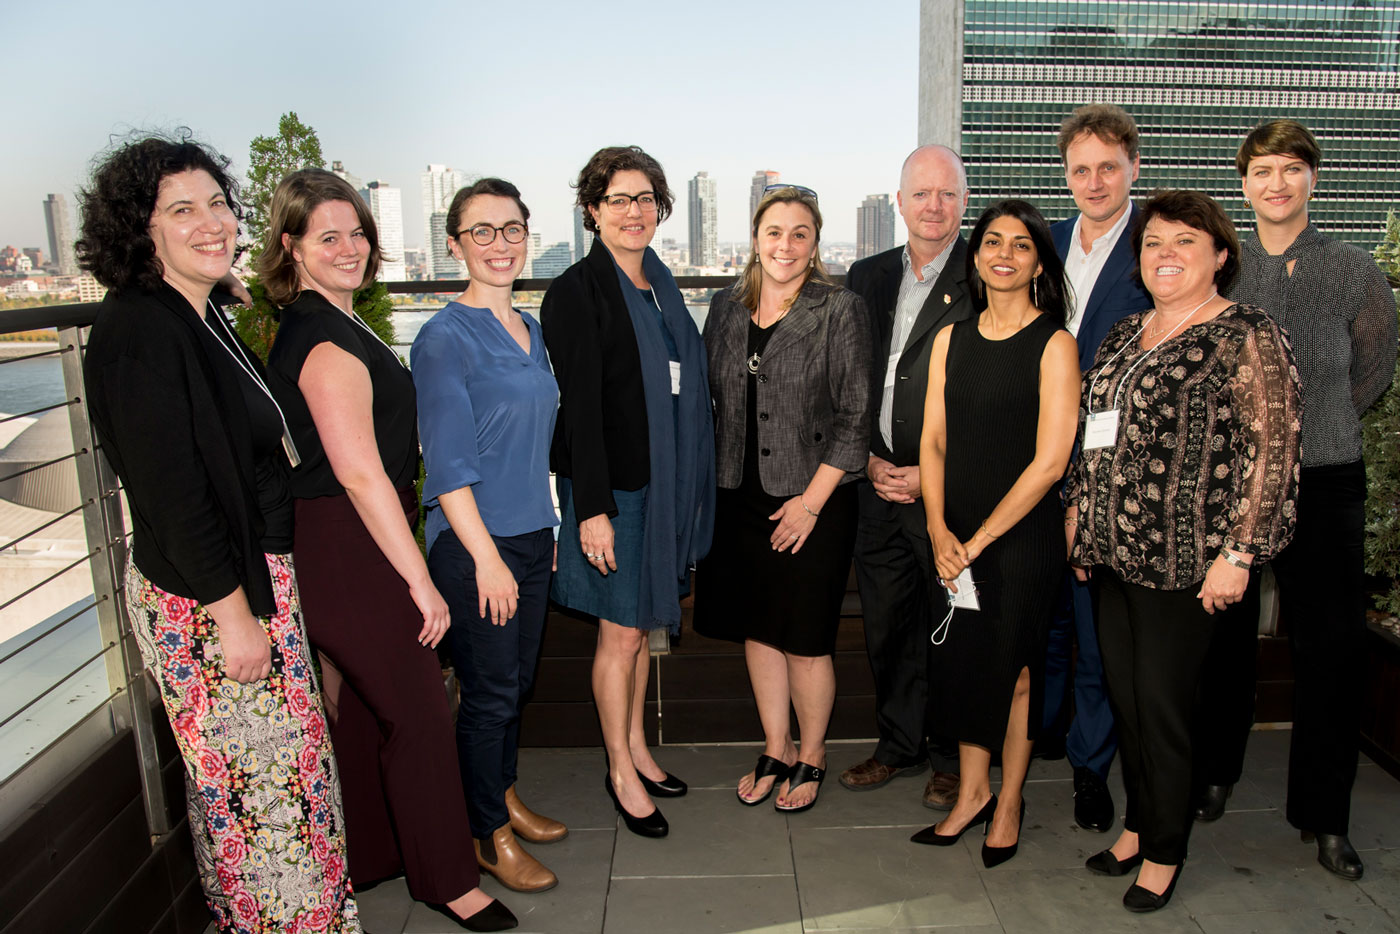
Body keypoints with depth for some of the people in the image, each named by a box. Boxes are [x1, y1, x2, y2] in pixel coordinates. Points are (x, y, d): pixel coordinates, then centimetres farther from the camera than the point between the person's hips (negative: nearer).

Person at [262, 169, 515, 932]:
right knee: (419, 714, 1)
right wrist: (420, 579, -20)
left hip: (339, 545, 10)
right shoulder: (329, 339, -19)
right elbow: (361, 472, -24)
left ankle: (369, 856, 38)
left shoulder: (312, 325, 13)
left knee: (363, 707, 21)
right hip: (349, 551, -10)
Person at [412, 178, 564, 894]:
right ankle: (488, 836, 24)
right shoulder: (444, 338, -13)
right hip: (472, 544, -7)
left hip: (531, 538, 7)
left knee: (519, 680, 18)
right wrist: (486, 556, -17)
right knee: (489, 693, 5)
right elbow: (447, 463, -16)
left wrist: (547, 528, 16)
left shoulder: (531, 331, 10)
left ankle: (505, 797, 38)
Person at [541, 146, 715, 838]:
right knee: (621, 632, 3)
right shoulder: (578, 290, -11)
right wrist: (593, 508, -18)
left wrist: (689, 489, 14)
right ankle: (621, 772, 21)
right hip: (613, 486, -7)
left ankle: (636, 747, 33)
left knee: (645, 623, 17)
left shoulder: (661, 285, 12)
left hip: (665, 482, 7)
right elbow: (580, 405, -15)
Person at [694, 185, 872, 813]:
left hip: (812, 501, -4)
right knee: (756, 628, 13)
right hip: (739, 498, 5)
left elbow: (853, 417, -8)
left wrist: (812, 500, -12)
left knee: (804, 638, 5)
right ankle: (776, 750, 32)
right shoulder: (726, 307, 7)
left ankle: (811, 757, 28)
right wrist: (708, 487, 6)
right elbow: (708, 399, 13)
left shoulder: (841, 310, -6)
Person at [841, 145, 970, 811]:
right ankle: (899, 745, 32)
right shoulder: (867, 277, 11)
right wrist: (867, 458, 1)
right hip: (879, 483, 5)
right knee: (886, 623, 13)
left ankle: (953, 757, 26)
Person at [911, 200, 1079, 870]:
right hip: (954, 540, 4)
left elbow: (1050, 462, -14)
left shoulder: (1054, 344, -9)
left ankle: (1009, 802, 29)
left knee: (1013, 668, 8)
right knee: (962, 661, 12)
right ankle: (971, 794, 31)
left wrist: (977, 541, -12)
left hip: (1021, 537, -4)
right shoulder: (950, 339, 6)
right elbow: (933, 441, 4)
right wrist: (939, 531, -8)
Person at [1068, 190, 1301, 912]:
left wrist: (1237, 554, -15)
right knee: (1124, 696, 14)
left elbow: (1273, 453, -12)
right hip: (1111, 553, 6)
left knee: (1162, 704, 3)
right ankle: (1138, 824, 33)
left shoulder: (1247, 337, -7)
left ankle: (1164, 851, 23)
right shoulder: (1124, 336, 13)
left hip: (1184, 561, -6)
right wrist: (1077, 508, 15)